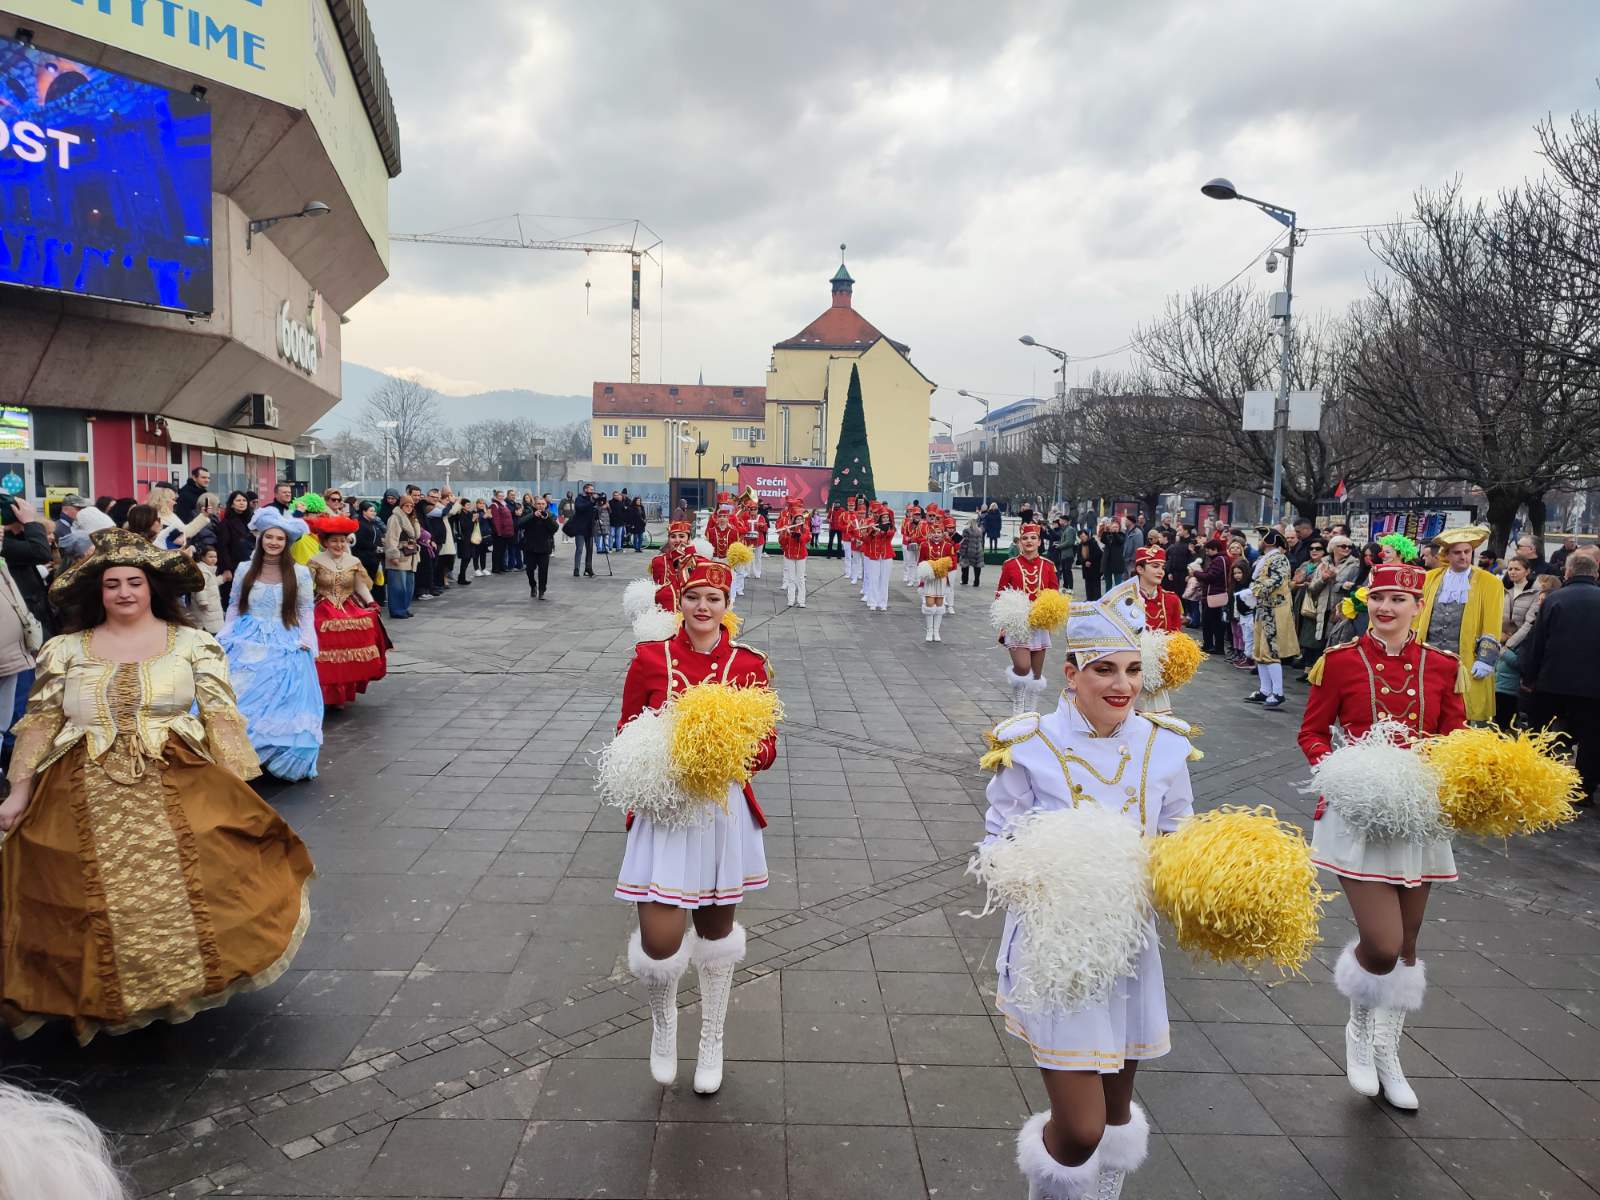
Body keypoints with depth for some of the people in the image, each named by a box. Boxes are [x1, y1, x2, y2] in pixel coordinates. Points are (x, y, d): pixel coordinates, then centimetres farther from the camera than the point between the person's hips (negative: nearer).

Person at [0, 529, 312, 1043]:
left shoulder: (192, 643, 3)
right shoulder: (65, 649, 8)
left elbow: (221, 715, 0)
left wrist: (236, 789, -6)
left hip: (180, 791, -1)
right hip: (86, 802, 2)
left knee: (188, 897, -6)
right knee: (99, 908, 5)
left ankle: (192, 979, 15)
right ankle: (102, 1000, 25)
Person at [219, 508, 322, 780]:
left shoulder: (300, 572, -1)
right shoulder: (245, 569, 5)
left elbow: (306, 610, 5)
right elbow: (234, 607, 12)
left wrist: (306, 639, -6)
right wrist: (226, 637, 4)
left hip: (284, 648, -2)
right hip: (247, 646, 2)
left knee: (280, 702, -2)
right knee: (238, 701, -3)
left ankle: (280, 761, 10)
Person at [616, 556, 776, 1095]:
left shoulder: (749, 665, -3)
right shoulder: (650, 659, -5)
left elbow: (767, 747, 2)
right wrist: (658, 760, -18)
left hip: (725, 811, 2)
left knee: (717, 930, 16)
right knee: (659, 942, -8)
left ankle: (712, 1041, 40)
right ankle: (663, 1019, 28)